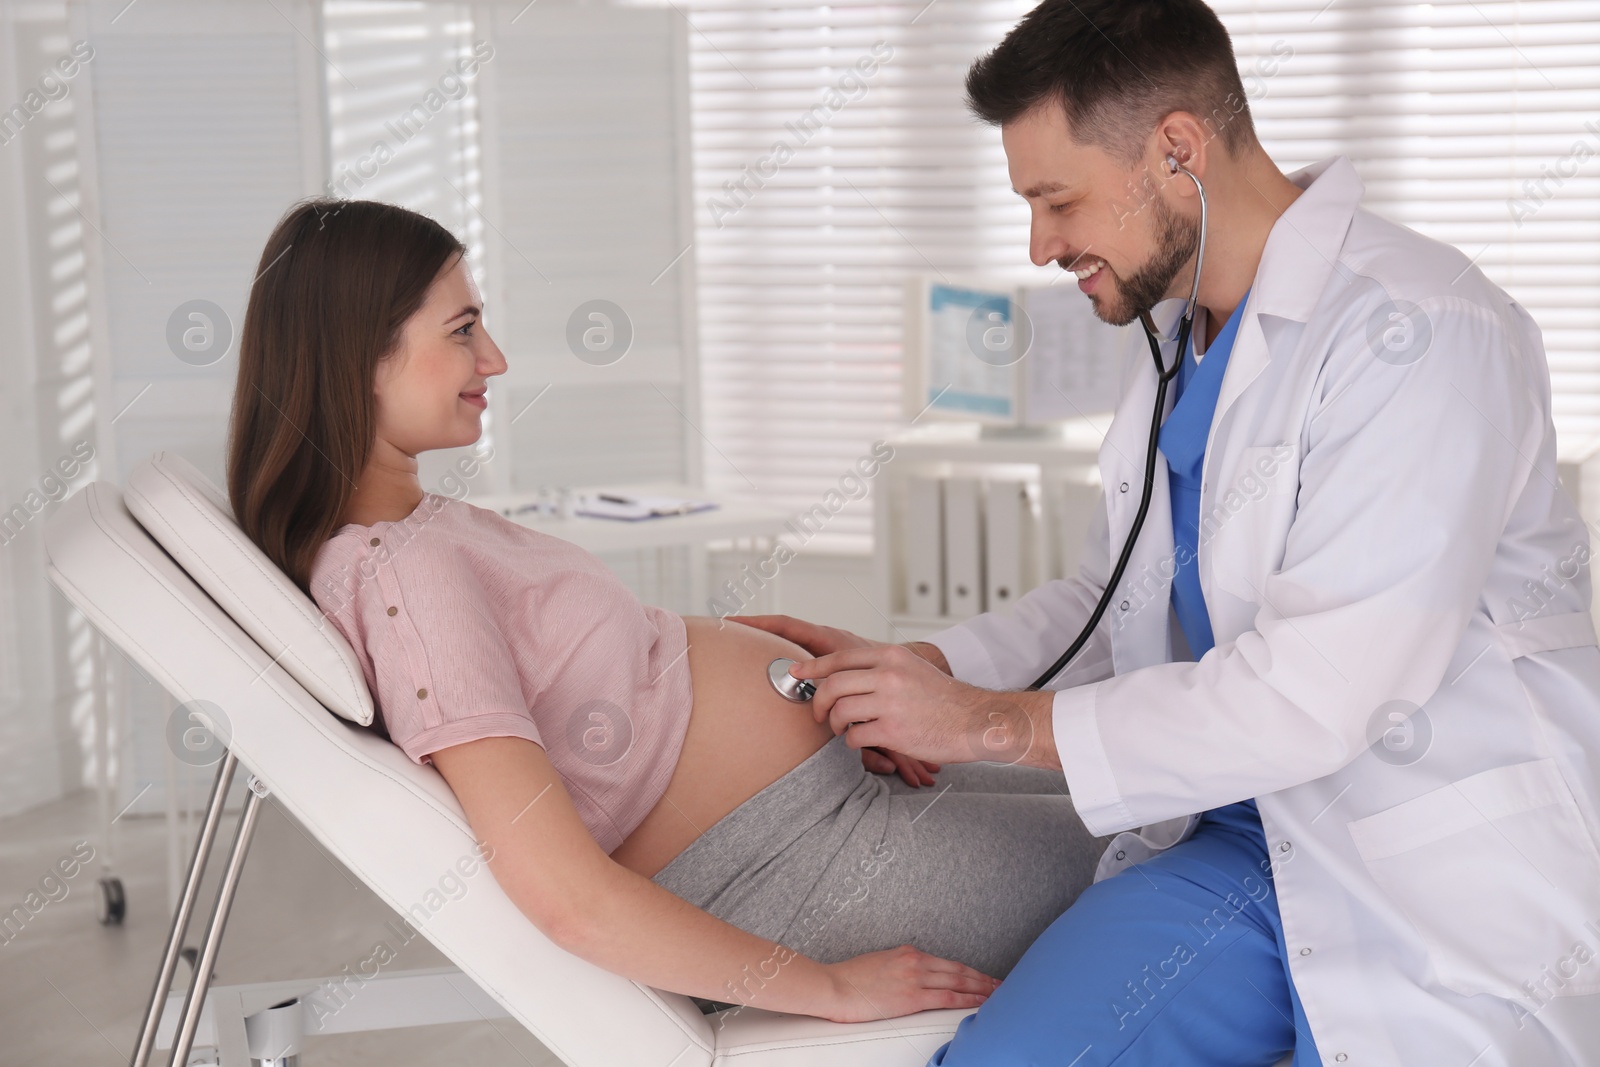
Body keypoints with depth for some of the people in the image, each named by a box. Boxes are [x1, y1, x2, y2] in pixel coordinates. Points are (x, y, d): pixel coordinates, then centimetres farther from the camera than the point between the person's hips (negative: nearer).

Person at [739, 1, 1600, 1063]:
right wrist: (916, 670, 7)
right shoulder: (1172, 344, 13)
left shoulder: (1420, 334, -17)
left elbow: (1311, 697, -22)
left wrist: (995, 721, -15)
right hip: (1243, 834, 6)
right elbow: (1112, 598, 24)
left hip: (1452, 890, -6)